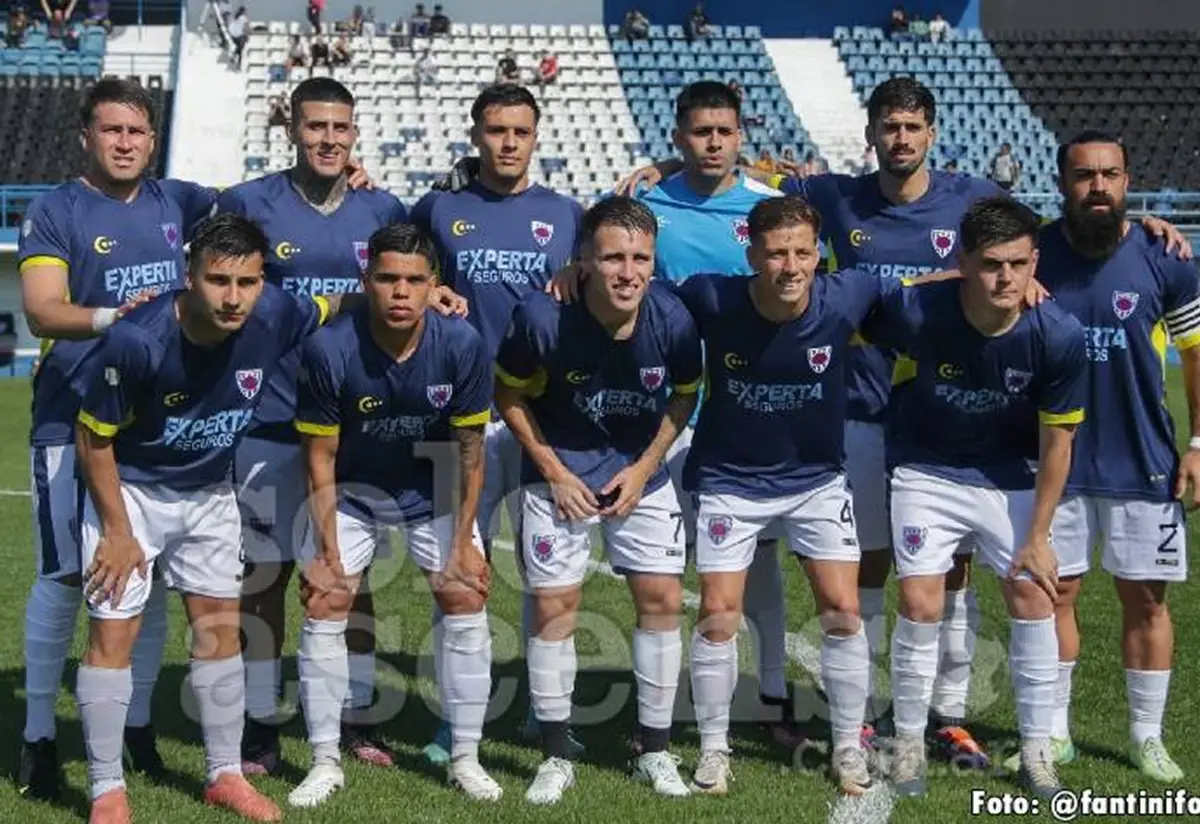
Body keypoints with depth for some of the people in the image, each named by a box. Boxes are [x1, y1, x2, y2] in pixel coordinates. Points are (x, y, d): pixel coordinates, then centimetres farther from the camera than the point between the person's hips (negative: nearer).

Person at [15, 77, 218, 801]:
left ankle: (139, 724, 22)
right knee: (66, 575, -3)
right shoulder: (55, 211, -3)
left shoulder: (173, 202, 10)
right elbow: (42, 309, -15)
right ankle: (40, 735, 10)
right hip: (74, 420, -4)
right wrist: (112, 316, -34)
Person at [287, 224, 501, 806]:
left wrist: (463, 541, -10)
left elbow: (469, 450, -12)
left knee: (466, 602, -4)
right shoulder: (329, 350, -27)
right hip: (353, 490, -1)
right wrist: (328, 551, -15)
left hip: (434, 489, 1)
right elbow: (320, 457, -16)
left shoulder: (462, 345, -24)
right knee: (323, 608, -6)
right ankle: (325, 763, 8)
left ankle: (465, 758, 10)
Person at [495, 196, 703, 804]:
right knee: (555, 605, -1)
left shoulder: (673, 321, -19)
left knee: (663, 599, 1)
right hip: (559, 472, -2)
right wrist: (553, 472, -11)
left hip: (640, 472, 2)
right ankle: (556, 757, 14)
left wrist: (644, 468, -7)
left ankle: (655, 752, 16)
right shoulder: (542, 318, -25)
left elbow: (685, 394, 0)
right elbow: (509, 394, -8)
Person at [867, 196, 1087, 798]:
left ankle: (1037, 751, 14)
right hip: (926, 471, -1)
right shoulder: (914, 311, -28)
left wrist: (1037, 538, -8)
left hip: (1010, 476, 1)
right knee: (920, 606, -6)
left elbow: (1056, 443, -11)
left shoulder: (1058, 335, -23)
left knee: (1032, 600, -2)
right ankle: (909, 743, 13)